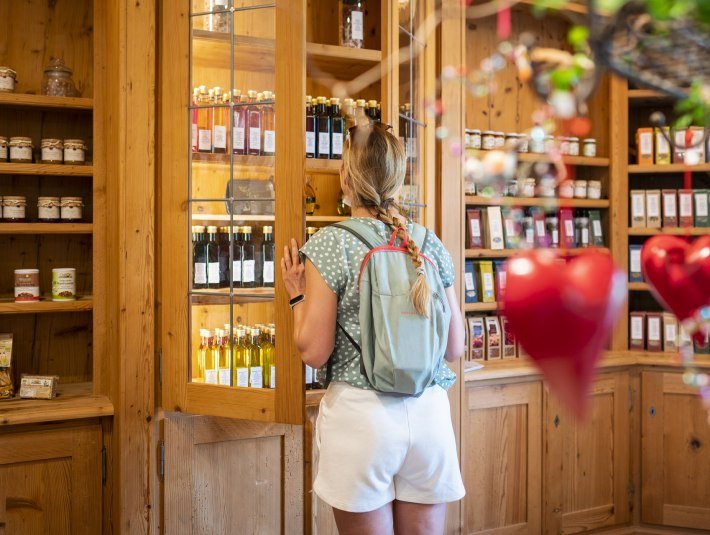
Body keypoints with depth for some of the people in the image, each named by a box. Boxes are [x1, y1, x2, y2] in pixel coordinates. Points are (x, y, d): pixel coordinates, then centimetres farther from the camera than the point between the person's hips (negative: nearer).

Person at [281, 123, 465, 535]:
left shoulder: (330, 245, -8)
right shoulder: (432, 246, 4)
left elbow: (314, 353, -9)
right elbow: (456, 348, 9)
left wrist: (298, 294, 6)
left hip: (361, 412, -3)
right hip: (429, 413, 4)